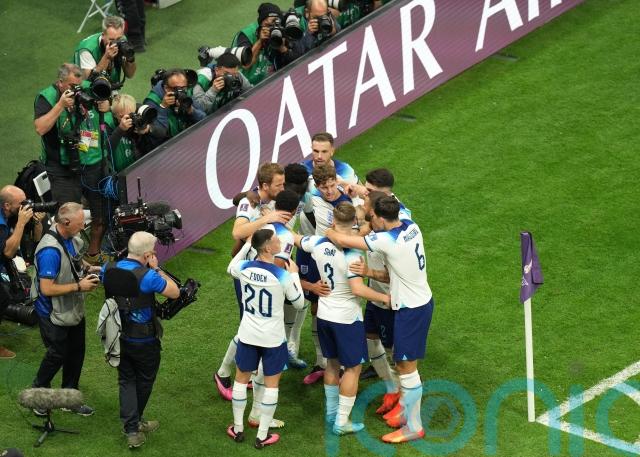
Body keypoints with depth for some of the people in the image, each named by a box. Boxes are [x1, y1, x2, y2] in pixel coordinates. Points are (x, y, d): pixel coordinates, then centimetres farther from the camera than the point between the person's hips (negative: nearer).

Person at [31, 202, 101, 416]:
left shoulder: (73, 238, -5)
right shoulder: (50, 250, -32)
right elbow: (47, 289, -31)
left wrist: (87, 270, -3)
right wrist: (79, 286, -25)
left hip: (74, 309, 8)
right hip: (54, 314, -8)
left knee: (76, 352, 17)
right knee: (57, 355, 7)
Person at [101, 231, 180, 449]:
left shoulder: (109, 269, -7)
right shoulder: (148, 276, -26)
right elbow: (175, 292, -15)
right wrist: (157, 269, -11)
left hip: (118, 338, 5)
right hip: (144, 341, -4)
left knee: (126, 381, 13)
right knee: (144, 381, 19)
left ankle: (131, 429, 6)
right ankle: (136, 421, 37)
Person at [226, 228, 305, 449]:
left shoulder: (244, 268, -11)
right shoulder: (282, 275, -22)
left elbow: (230, 269, 16)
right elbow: (299, 303, -6)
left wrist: (246, 245, 16)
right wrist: (294, 274, 4)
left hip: (248, 335, 3)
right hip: (273, 338, -3)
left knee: (241, 379, 20)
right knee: (271, 384, 12)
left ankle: (238, 429, 30)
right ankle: (262, 436, 17)